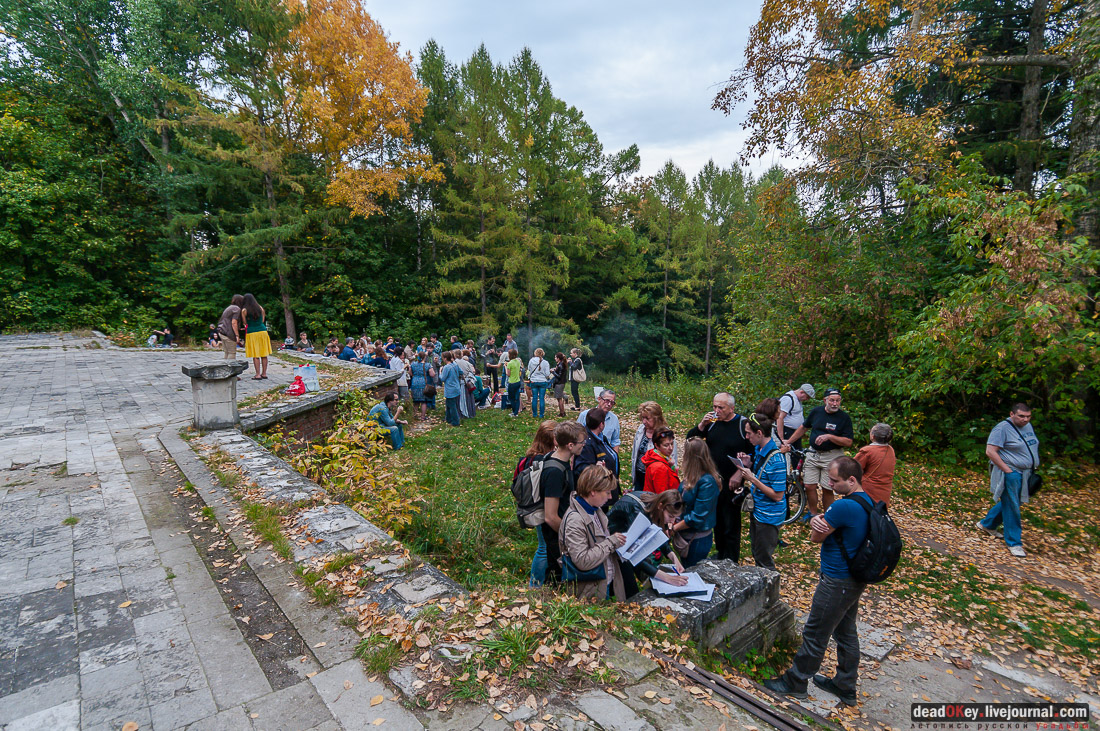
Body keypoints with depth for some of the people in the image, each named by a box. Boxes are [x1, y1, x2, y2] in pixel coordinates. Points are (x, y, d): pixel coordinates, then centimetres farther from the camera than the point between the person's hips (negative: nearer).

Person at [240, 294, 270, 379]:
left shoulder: (244, 310, -4)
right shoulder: (260, 308, 6)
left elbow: (245, 323, -1)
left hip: (252, 333, -3)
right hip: (262, 331, 4)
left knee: (255, 355, -2)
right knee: (264, 354, 6)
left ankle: (258, 375, -3)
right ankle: (264, 373, 10)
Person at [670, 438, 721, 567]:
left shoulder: (707, 482, -26)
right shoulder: (691, 477, 0)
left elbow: (697, 517, -25)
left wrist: (674, 528, -15)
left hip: (698, 540, -8)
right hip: (685, 536, 8)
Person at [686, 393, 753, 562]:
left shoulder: (743, 424, -11)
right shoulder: (712, 422, 2)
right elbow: (690, 438, 4)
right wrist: (702, 425, -13)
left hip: (732, 485, -5)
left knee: (731, 525, 5)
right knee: (717, 522, 19)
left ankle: (731, 562, 21)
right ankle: (720, 555, 37)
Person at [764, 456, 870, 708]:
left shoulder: (844, 506, -29)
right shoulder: (865, 501, 3)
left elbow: (816, 537, -18)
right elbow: (816, 523, 5)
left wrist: (819, 523, -2)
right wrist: (817, 520, -16)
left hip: (837, 583, -10)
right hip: (855, 579, 10)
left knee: (815, 635, 6)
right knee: (846, 633, 22)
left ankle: (795, 682, 22)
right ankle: (845, 687, 37)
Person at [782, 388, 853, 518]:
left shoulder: (844, 417, -7)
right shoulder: (816, 411, 4)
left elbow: (848, 442, -11)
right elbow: (803, 428, 16)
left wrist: (829, 436, -23)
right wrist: (788, 441, 13)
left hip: (832, 456, -3)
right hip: (813, 453, 3)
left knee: (827, 489, 1)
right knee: (809, 486, 2)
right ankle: (813, 513, 22)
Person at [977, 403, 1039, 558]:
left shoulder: (1029, 426, 9)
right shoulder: (1003, 428, -17)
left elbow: (1032, 448, 22)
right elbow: (990, 451, -21)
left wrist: (1032, 470, 14)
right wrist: (1007, 470, -21)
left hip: (1024, 474, 8)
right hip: (1010, 474, -8)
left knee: (1008, 503, 18)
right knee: (1011, 507, -2)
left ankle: (986, 524, 36)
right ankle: (1014, 543, 8)